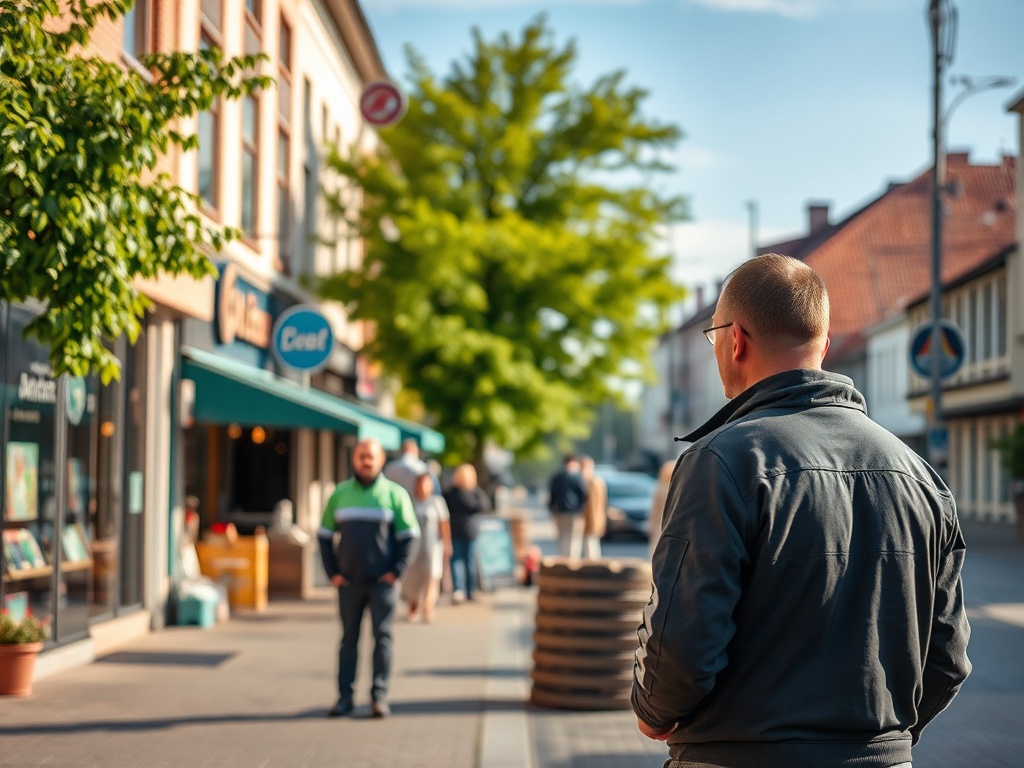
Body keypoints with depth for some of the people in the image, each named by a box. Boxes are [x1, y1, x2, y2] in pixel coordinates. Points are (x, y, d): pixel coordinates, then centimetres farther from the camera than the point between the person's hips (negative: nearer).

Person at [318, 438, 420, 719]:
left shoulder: (394, 494, 2)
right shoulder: (339, 494, 9)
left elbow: (408, 535, 1)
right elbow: (324, 535, 11)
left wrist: (396, 571, -8)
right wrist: (332, 572, 2)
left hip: (382, 581, -2)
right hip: (349, 581, 2)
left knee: (382, 636, -2)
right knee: (349, 638, 5)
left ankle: (379, 695, 1)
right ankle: (345, 696, 9)